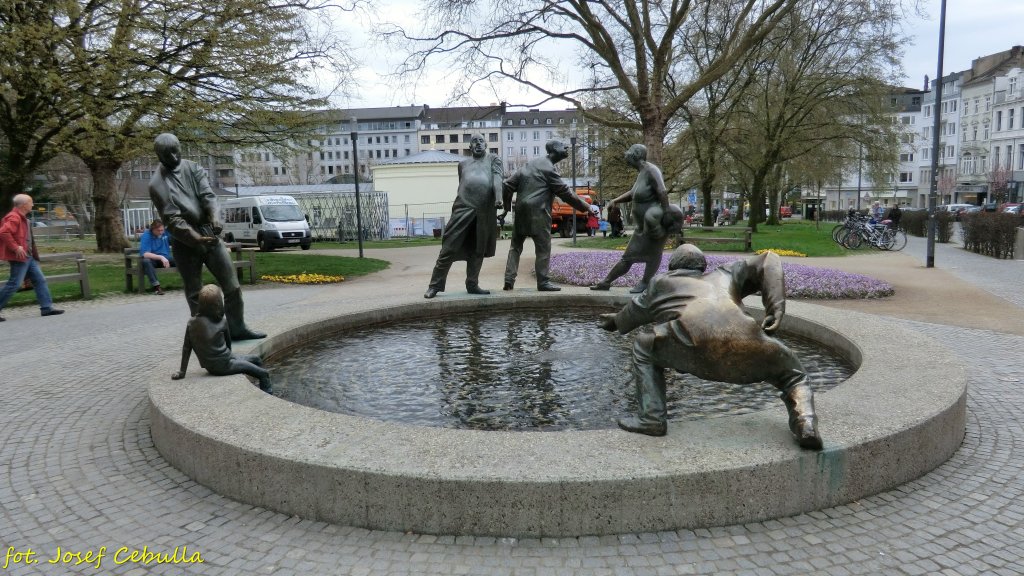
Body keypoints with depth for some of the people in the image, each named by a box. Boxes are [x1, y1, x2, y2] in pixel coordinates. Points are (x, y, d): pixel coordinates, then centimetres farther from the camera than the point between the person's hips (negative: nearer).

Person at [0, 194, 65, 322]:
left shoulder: (22, 218, 17)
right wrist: (16, 248, -25)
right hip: (20, 257, -10)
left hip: (29, 256, 10)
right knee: (14, 284, -7)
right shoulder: (14, 218, -14)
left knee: (40, 280, 6)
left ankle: (47, 307, 7)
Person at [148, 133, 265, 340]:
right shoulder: (157, 185, -6)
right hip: (184, 242, -3)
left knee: (232, 285, 2)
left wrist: (215, 216, -30)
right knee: (194, 294, 5)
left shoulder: (194, 168, 6)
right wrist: (197, 239, -27)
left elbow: (207, 194, -9)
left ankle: (237, 328, 14)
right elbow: (172, 219, -14)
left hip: (209, 234, 3)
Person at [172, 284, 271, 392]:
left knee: (255, 358, 23)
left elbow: (186, 348, -2)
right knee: (263, 373, 4)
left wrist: (182, 371, 4)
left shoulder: (192, 322, -3)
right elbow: (228, 343, 2)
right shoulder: (221, 322, -13)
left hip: (210, 366, 7)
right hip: (223, 366, -7)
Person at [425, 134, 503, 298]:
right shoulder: (463, 164, 22)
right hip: (464, 209, 0)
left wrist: (498, 198, -19)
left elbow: (497, 179, -2)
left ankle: (472, 285, 18)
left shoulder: (493, 159, 15)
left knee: (478, 250, 6)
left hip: (485, 212, 0)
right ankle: (435, 285, 1)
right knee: (449, 247, -5)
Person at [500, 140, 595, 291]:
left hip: (521, 211, 7)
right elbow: (565, 193, -8)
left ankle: (509, 280, 6)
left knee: (516, 246, 11)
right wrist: (586, 207, -1)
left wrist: (506, 207, 19)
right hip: (538, 212, -7)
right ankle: (543, 283, 1)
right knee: (543, 249, 0)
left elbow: (508, 185, 14)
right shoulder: (548, 169, -6)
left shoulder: (529, 164, 16)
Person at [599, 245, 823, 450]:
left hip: (695, 337, -2)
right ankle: (805, 421, -1)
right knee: (793, 376, 28)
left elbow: (634, 311, 50)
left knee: (643, 347, 27)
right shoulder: (725, 274, 41)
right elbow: (769, 261, 29)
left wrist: (614, 321, 72)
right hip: (746, 339, 2)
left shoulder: (661, 281, 37)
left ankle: (651, 417, 15)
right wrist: (775, 309, 17)